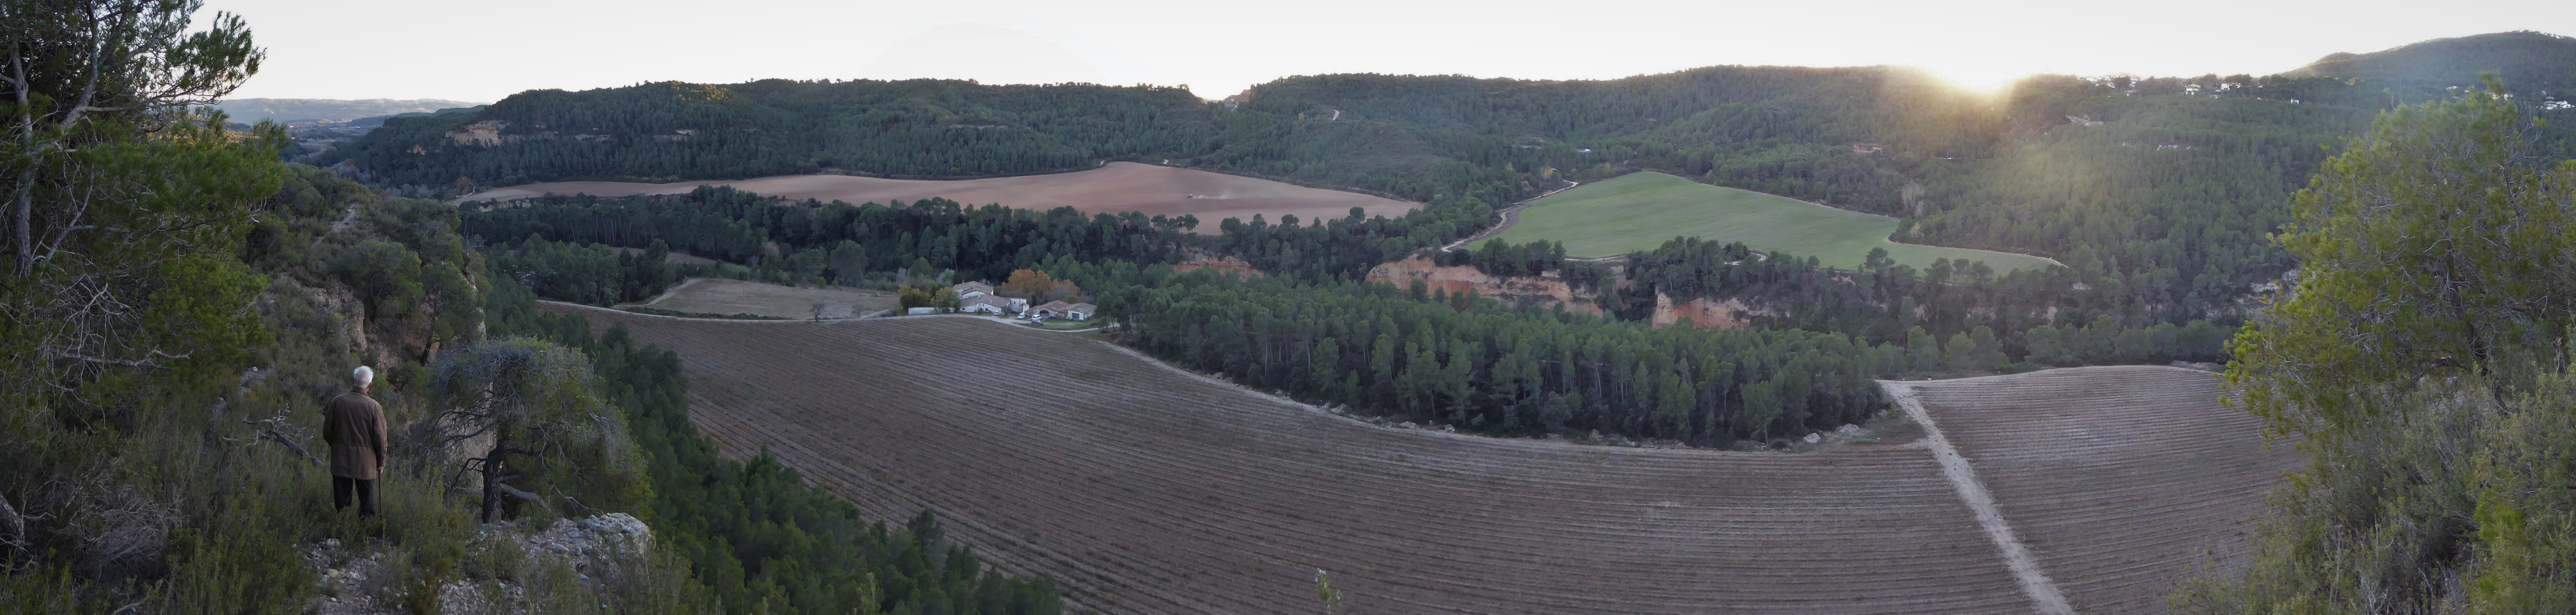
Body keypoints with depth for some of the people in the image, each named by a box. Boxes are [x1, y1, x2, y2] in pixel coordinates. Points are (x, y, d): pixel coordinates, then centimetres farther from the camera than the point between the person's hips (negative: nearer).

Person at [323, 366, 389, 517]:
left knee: (341, 504, 14)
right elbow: (380, 438, -10)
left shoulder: (337, 402, -7)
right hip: (366, 464, -3)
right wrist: (381, 463, 4)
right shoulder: (374, 407, -15)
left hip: (340, 460, 3)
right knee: (367, 504, 8)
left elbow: (327, 433, 1)